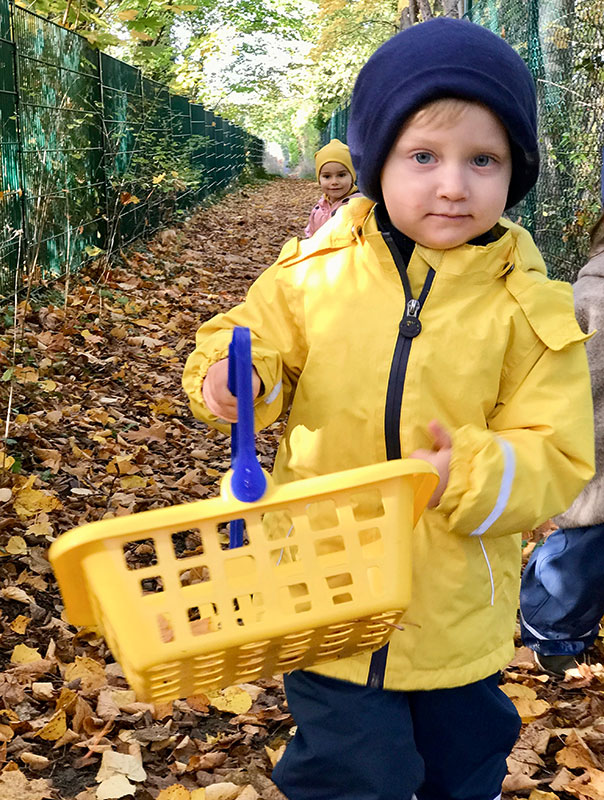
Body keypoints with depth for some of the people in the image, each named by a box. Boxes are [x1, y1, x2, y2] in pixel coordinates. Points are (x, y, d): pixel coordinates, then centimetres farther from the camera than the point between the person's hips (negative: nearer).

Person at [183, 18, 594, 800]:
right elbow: (262, 341, 4)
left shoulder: (530, 307, -11)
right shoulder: (314, 271, -8)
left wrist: (472, 474, -30)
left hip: (459, 618, 1)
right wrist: (231, 372, -19)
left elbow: (556, 458, -12)